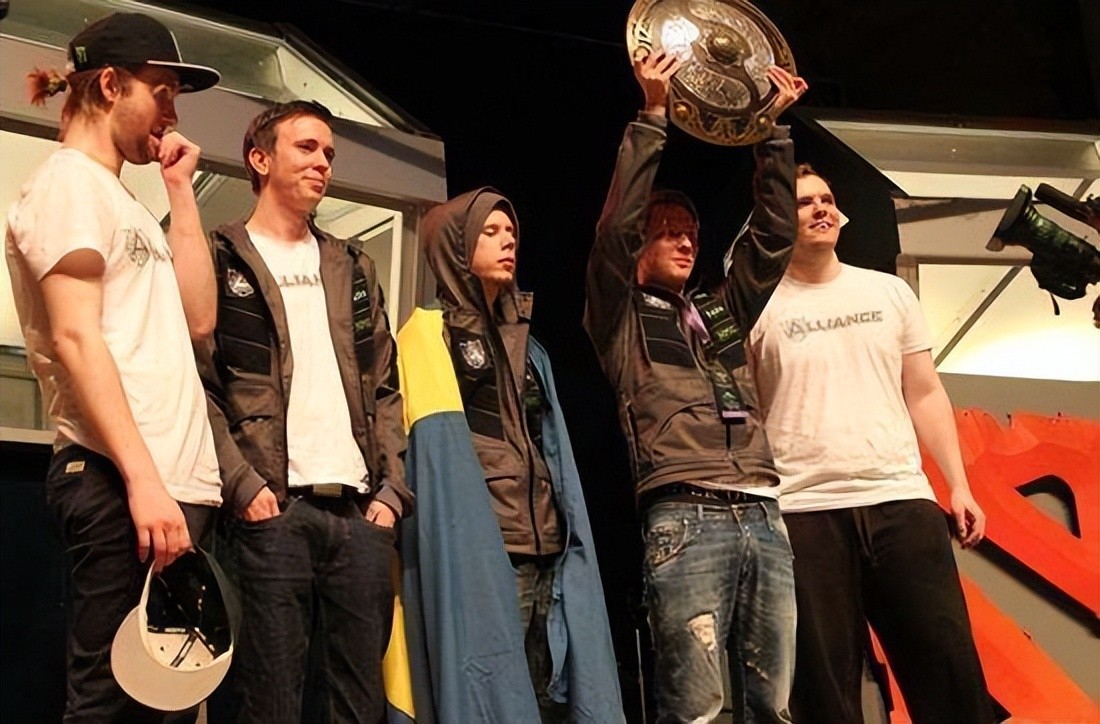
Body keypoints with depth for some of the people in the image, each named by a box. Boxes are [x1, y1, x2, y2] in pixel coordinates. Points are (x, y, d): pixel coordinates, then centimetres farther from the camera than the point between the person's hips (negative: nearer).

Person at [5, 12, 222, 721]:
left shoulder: (123, 201, 23)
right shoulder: (69, 184, -4)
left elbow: (197, 318, 15)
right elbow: (75, 338, -15)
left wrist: (180, 188, 16)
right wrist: (142, 478, -22)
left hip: (175, 481, 9)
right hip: (121, 484, -9)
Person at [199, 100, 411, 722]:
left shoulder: (353, 269, 21)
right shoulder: (221, 261, 6)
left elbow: (384, 388, 17)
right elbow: (197, 385, -3)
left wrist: (393, 490, 6)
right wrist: (243, 484, -13)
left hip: (360, 511, 5)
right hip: (273, 508, -4)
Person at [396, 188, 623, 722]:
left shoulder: (526, 346, 21)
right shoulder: (430, 333, 0)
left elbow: (554, 456, 16)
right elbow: (441, 457, -11)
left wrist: (570, 549, 7)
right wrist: (471, 555, -20)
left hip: (544, 552, 7)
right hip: (480, 556, -7)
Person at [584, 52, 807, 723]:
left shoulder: (724, 309, 26)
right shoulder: (621, 317, 12)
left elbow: (774, 232, 21)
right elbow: (616, 225, -3)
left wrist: (773, 126, 17)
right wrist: (653, 116, -5)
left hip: (762, 515, 6)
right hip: (685, 519, -5)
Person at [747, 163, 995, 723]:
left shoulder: (890, 292, 15)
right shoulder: (759, 306, 5)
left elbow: (924, 394, 15)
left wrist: (959, 486, 7)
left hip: (902, 499, 3)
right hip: (804, 510, -2)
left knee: (951, 671, 2)